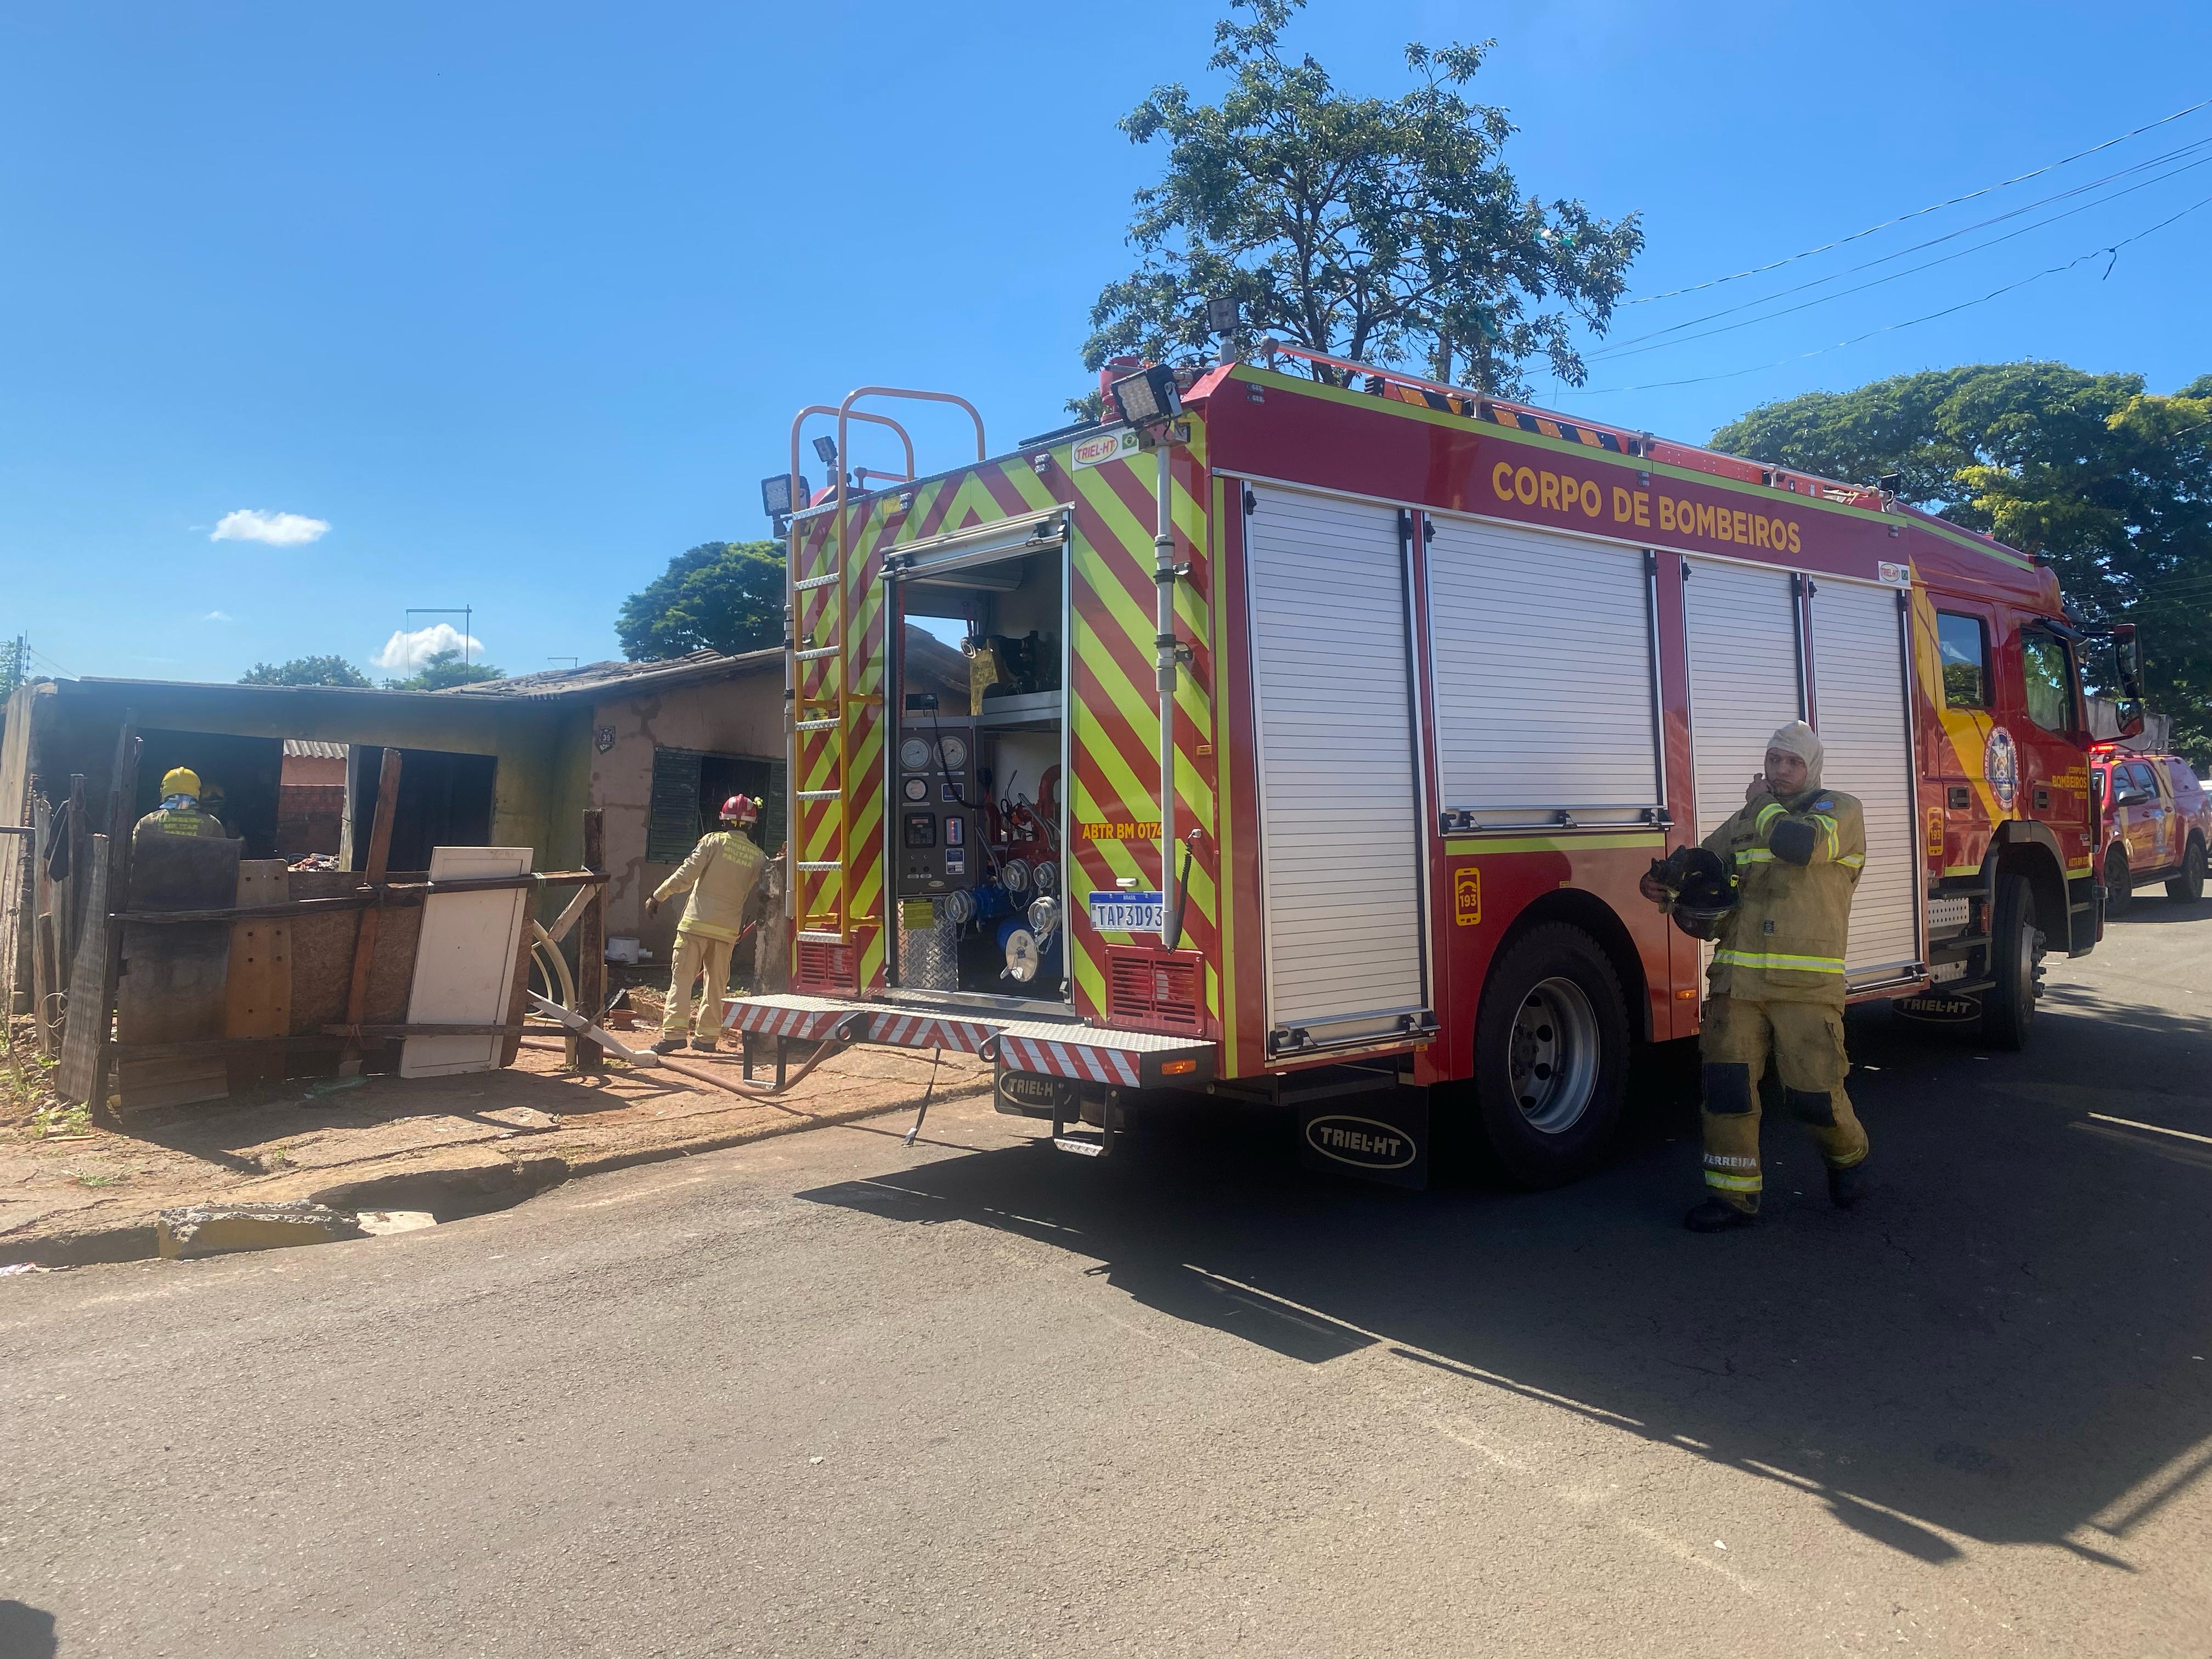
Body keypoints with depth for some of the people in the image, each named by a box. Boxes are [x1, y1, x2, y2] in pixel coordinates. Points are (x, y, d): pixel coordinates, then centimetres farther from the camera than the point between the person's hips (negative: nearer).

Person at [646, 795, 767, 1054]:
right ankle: (706, 1036, 16)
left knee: (682, 978, -2)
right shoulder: (759, 858, 6)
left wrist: (657, 896, -1)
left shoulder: (714, 841, -3)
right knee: (716, 983, 13)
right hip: (727, 930, 3)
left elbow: (686, 874, -8)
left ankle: (674, 1032, -10)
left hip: (697, 923, -3)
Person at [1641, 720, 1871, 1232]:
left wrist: (1763, 805, 0)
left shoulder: (1840, 809, 4)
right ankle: (1734, 1195, 8)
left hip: (1806, 983, -4)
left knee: (1813, 1090, -2)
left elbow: (1801, 843, -18)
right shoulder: (1746, 819, 19)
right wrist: (1666, 886, -8)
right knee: (1727, 1085, -2)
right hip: (1738, 979, 4)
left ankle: (1848, 1156, 31)